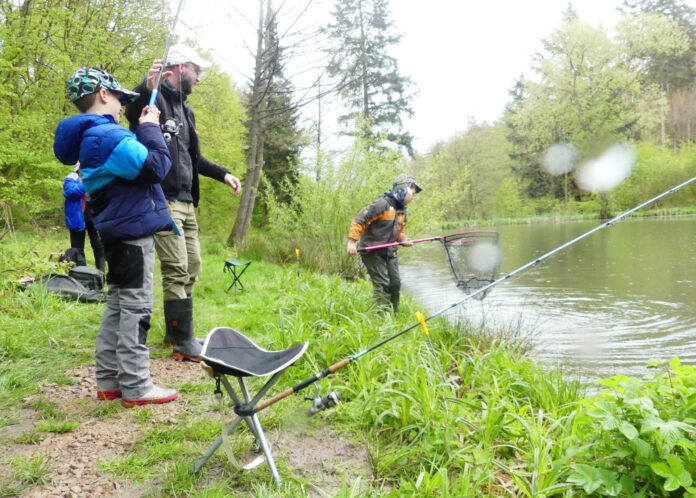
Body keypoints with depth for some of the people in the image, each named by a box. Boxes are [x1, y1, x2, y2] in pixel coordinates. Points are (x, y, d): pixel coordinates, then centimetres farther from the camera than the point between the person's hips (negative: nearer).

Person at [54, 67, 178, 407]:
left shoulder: (89, 137, 14)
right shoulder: (107, 135, -18)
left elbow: (130, 159, 17)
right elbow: (156, 167, -21)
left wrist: (144, 128, 9)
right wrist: (150, 128, -9)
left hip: (116, 232, 10)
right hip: (133, 231, -10)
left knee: (118, 306, 15)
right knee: (135, 308, -5)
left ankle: (109, 381, 22)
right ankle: (135, 387, 2)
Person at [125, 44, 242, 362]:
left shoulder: (185, 110, 22)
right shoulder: (155, 98, -6)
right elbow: (132, 113, -31)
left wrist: (223, 174, 24)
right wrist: (146, 88, -48)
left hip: (186, 202, 10)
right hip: (163, 200, -10)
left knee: (191, 268, 13)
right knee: (177, 271, -9)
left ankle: (174, 333, 25)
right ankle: (183, 343, -2)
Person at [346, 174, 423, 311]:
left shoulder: (402, 211, 13)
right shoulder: (383, 204, -17)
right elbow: (359, 220, -19)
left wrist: (403, 239, 1)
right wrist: (352, 241, -25)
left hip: (389, 253, 8)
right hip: (373, 252, -8)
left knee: (395, 283, 9)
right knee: (382, 285, -10)